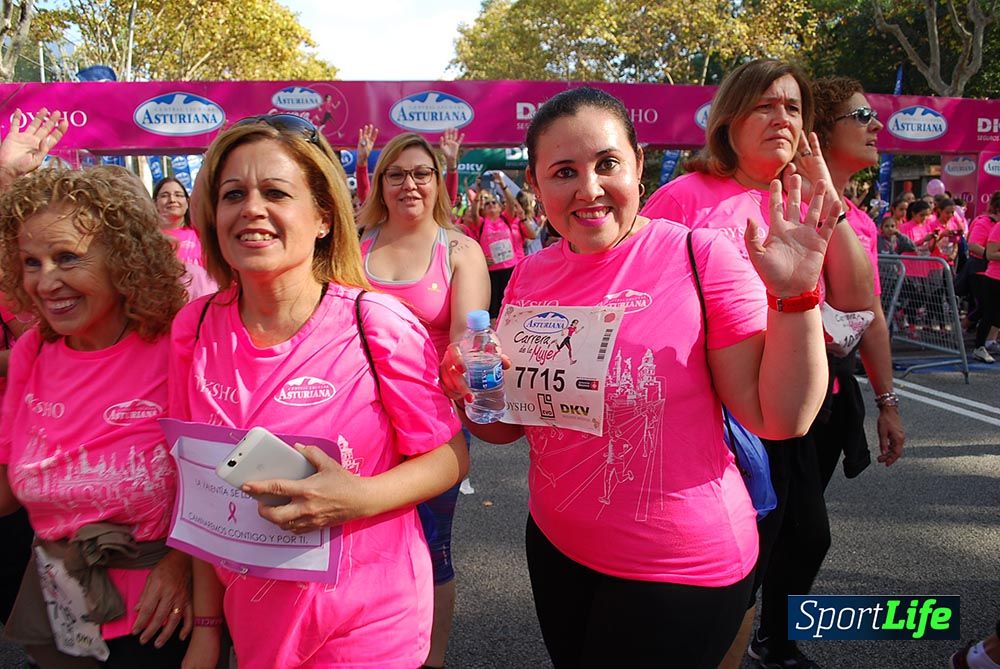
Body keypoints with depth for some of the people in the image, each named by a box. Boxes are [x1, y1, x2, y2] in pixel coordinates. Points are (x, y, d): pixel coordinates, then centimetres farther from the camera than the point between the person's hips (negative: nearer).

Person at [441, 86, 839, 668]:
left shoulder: (702, 256, -17)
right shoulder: (530, 276, -2)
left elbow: (781, 418, -16)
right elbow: (509, 424, 7)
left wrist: (796, 294, -27)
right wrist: (471, 392, -13)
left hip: (681, 572, -4)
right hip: (555, 547, 5)